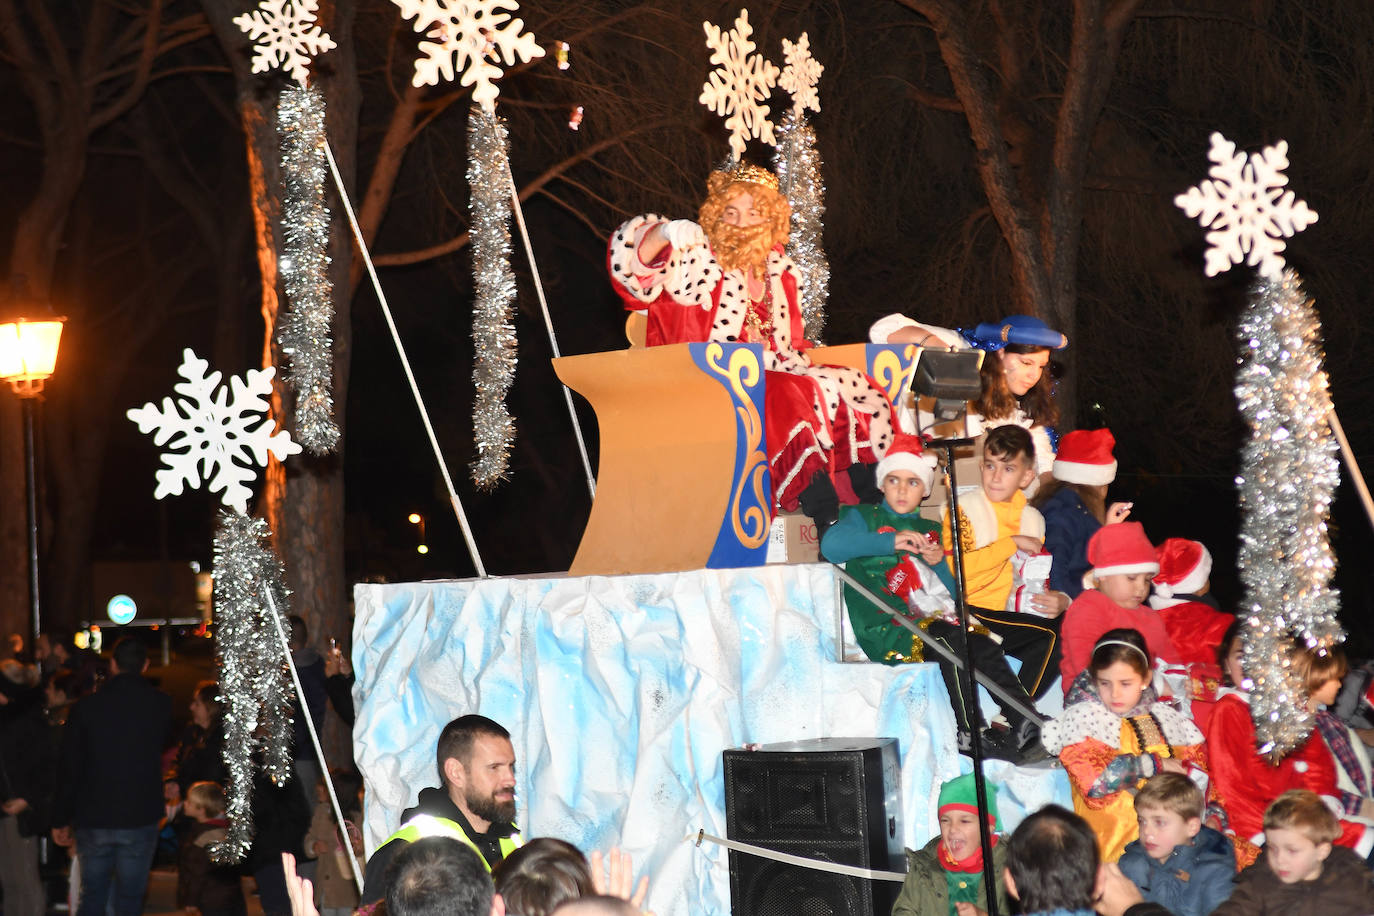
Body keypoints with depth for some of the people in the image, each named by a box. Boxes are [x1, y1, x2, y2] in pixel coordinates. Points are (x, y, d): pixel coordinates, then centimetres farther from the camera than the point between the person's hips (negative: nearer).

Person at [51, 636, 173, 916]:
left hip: (93, 819, 1)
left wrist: (61, 819, 7)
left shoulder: (87, 706, -4)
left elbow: (68, 767, -1)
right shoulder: (160, 704, -3)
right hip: (140, 819, -1)